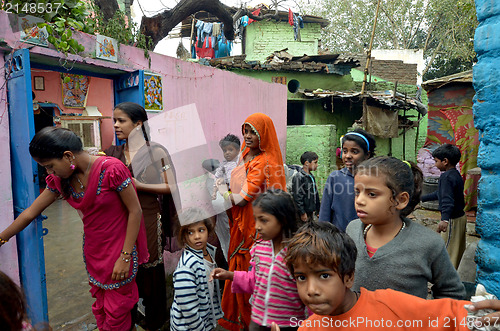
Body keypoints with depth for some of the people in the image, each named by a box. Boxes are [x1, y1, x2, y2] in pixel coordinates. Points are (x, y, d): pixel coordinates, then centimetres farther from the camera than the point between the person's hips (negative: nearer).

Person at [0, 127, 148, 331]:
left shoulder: (111, 169, -23)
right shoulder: (60, 179, -1)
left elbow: (135, 211, -18)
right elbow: (30, 214, 9)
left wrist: (125, 256, -17)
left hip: (119, 251, -6)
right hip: (93, 253, 6)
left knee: (117, 313, 8)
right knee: (99, 309, 20)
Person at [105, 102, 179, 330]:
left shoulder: (156, 152, -6)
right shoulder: (113, 153, 8)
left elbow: (171, 187, -9)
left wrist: (138, 185, -16)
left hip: (148, 219, -4)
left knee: (149, 269, 5)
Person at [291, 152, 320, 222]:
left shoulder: (311, 177, 13)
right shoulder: (299, 177, -14)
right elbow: (297, 197, -17)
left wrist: (317, 211, 17)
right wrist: (302, 213, -17)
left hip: (312, 213, 8)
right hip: (305, 214, -8)